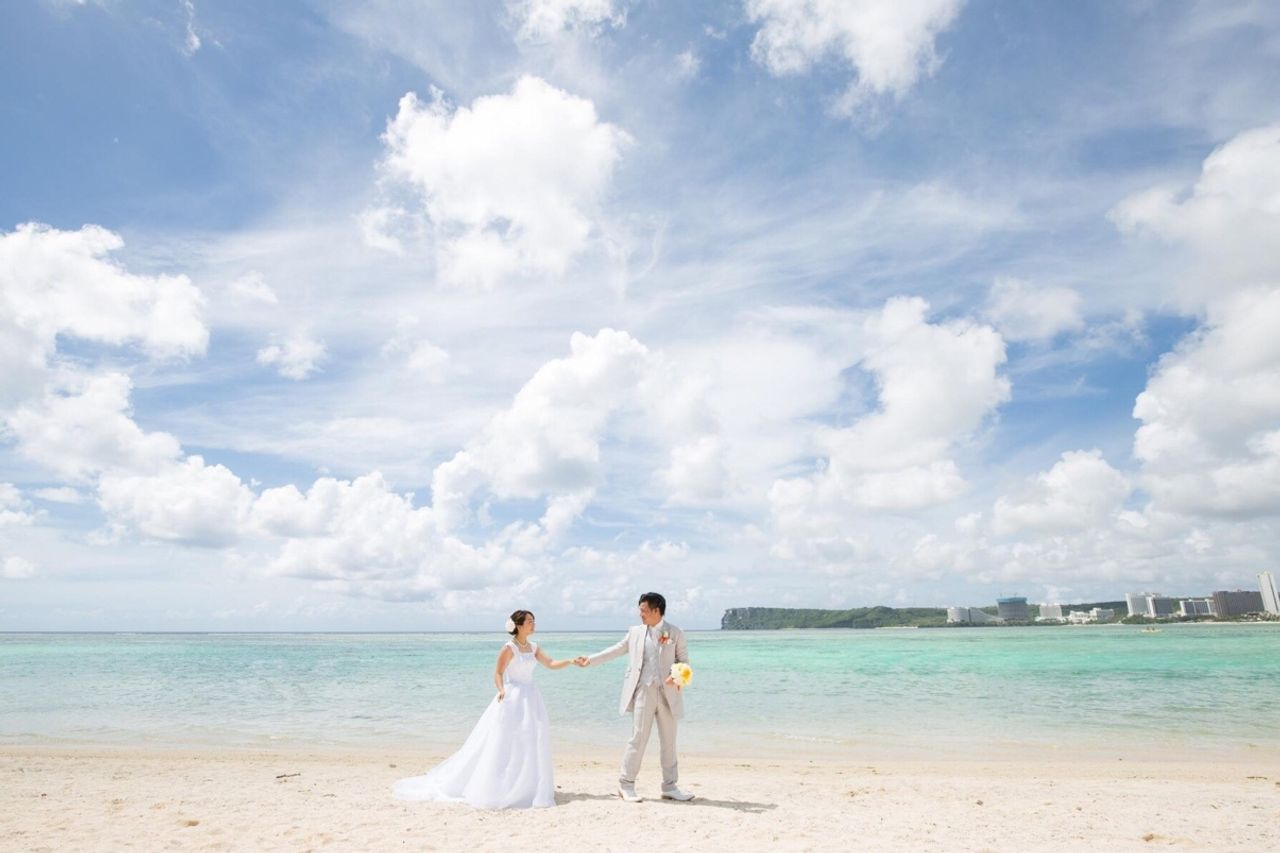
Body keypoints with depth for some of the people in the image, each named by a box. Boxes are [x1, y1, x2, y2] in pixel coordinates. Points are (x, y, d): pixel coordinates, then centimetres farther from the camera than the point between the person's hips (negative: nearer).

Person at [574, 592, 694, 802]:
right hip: (643, 691, -1)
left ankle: (670, 787, 19)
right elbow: (614, 651, 12)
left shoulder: (675, 633, 1)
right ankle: (626, 784, 9)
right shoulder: (635, 632, 6)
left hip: (667, 693, 1)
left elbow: (684, 661, 4)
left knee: (669, 741, 8)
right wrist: (589, 660, 9)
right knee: (638, 738, -3)